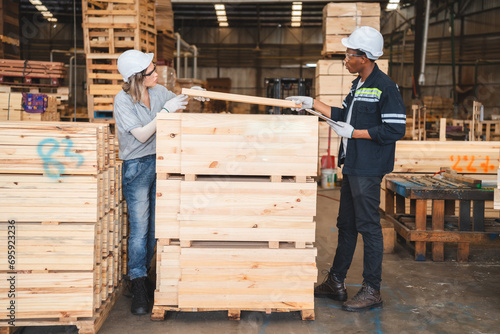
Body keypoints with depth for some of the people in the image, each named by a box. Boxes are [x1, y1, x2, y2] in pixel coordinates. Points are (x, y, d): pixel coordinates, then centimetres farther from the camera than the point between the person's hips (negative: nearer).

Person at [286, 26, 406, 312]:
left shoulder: (386, 87, -14)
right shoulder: (358, 85, 15)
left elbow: (395, 130, -19)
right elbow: (344, 115, 25)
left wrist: (353, 132, -16)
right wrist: (312, 103, 22)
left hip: (369, 169, -9)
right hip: (352, 165, 10)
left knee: (368, 226, -3)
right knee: (346, 224, 15)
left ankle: (372, 291, 8)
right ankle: (336, 283, 25)